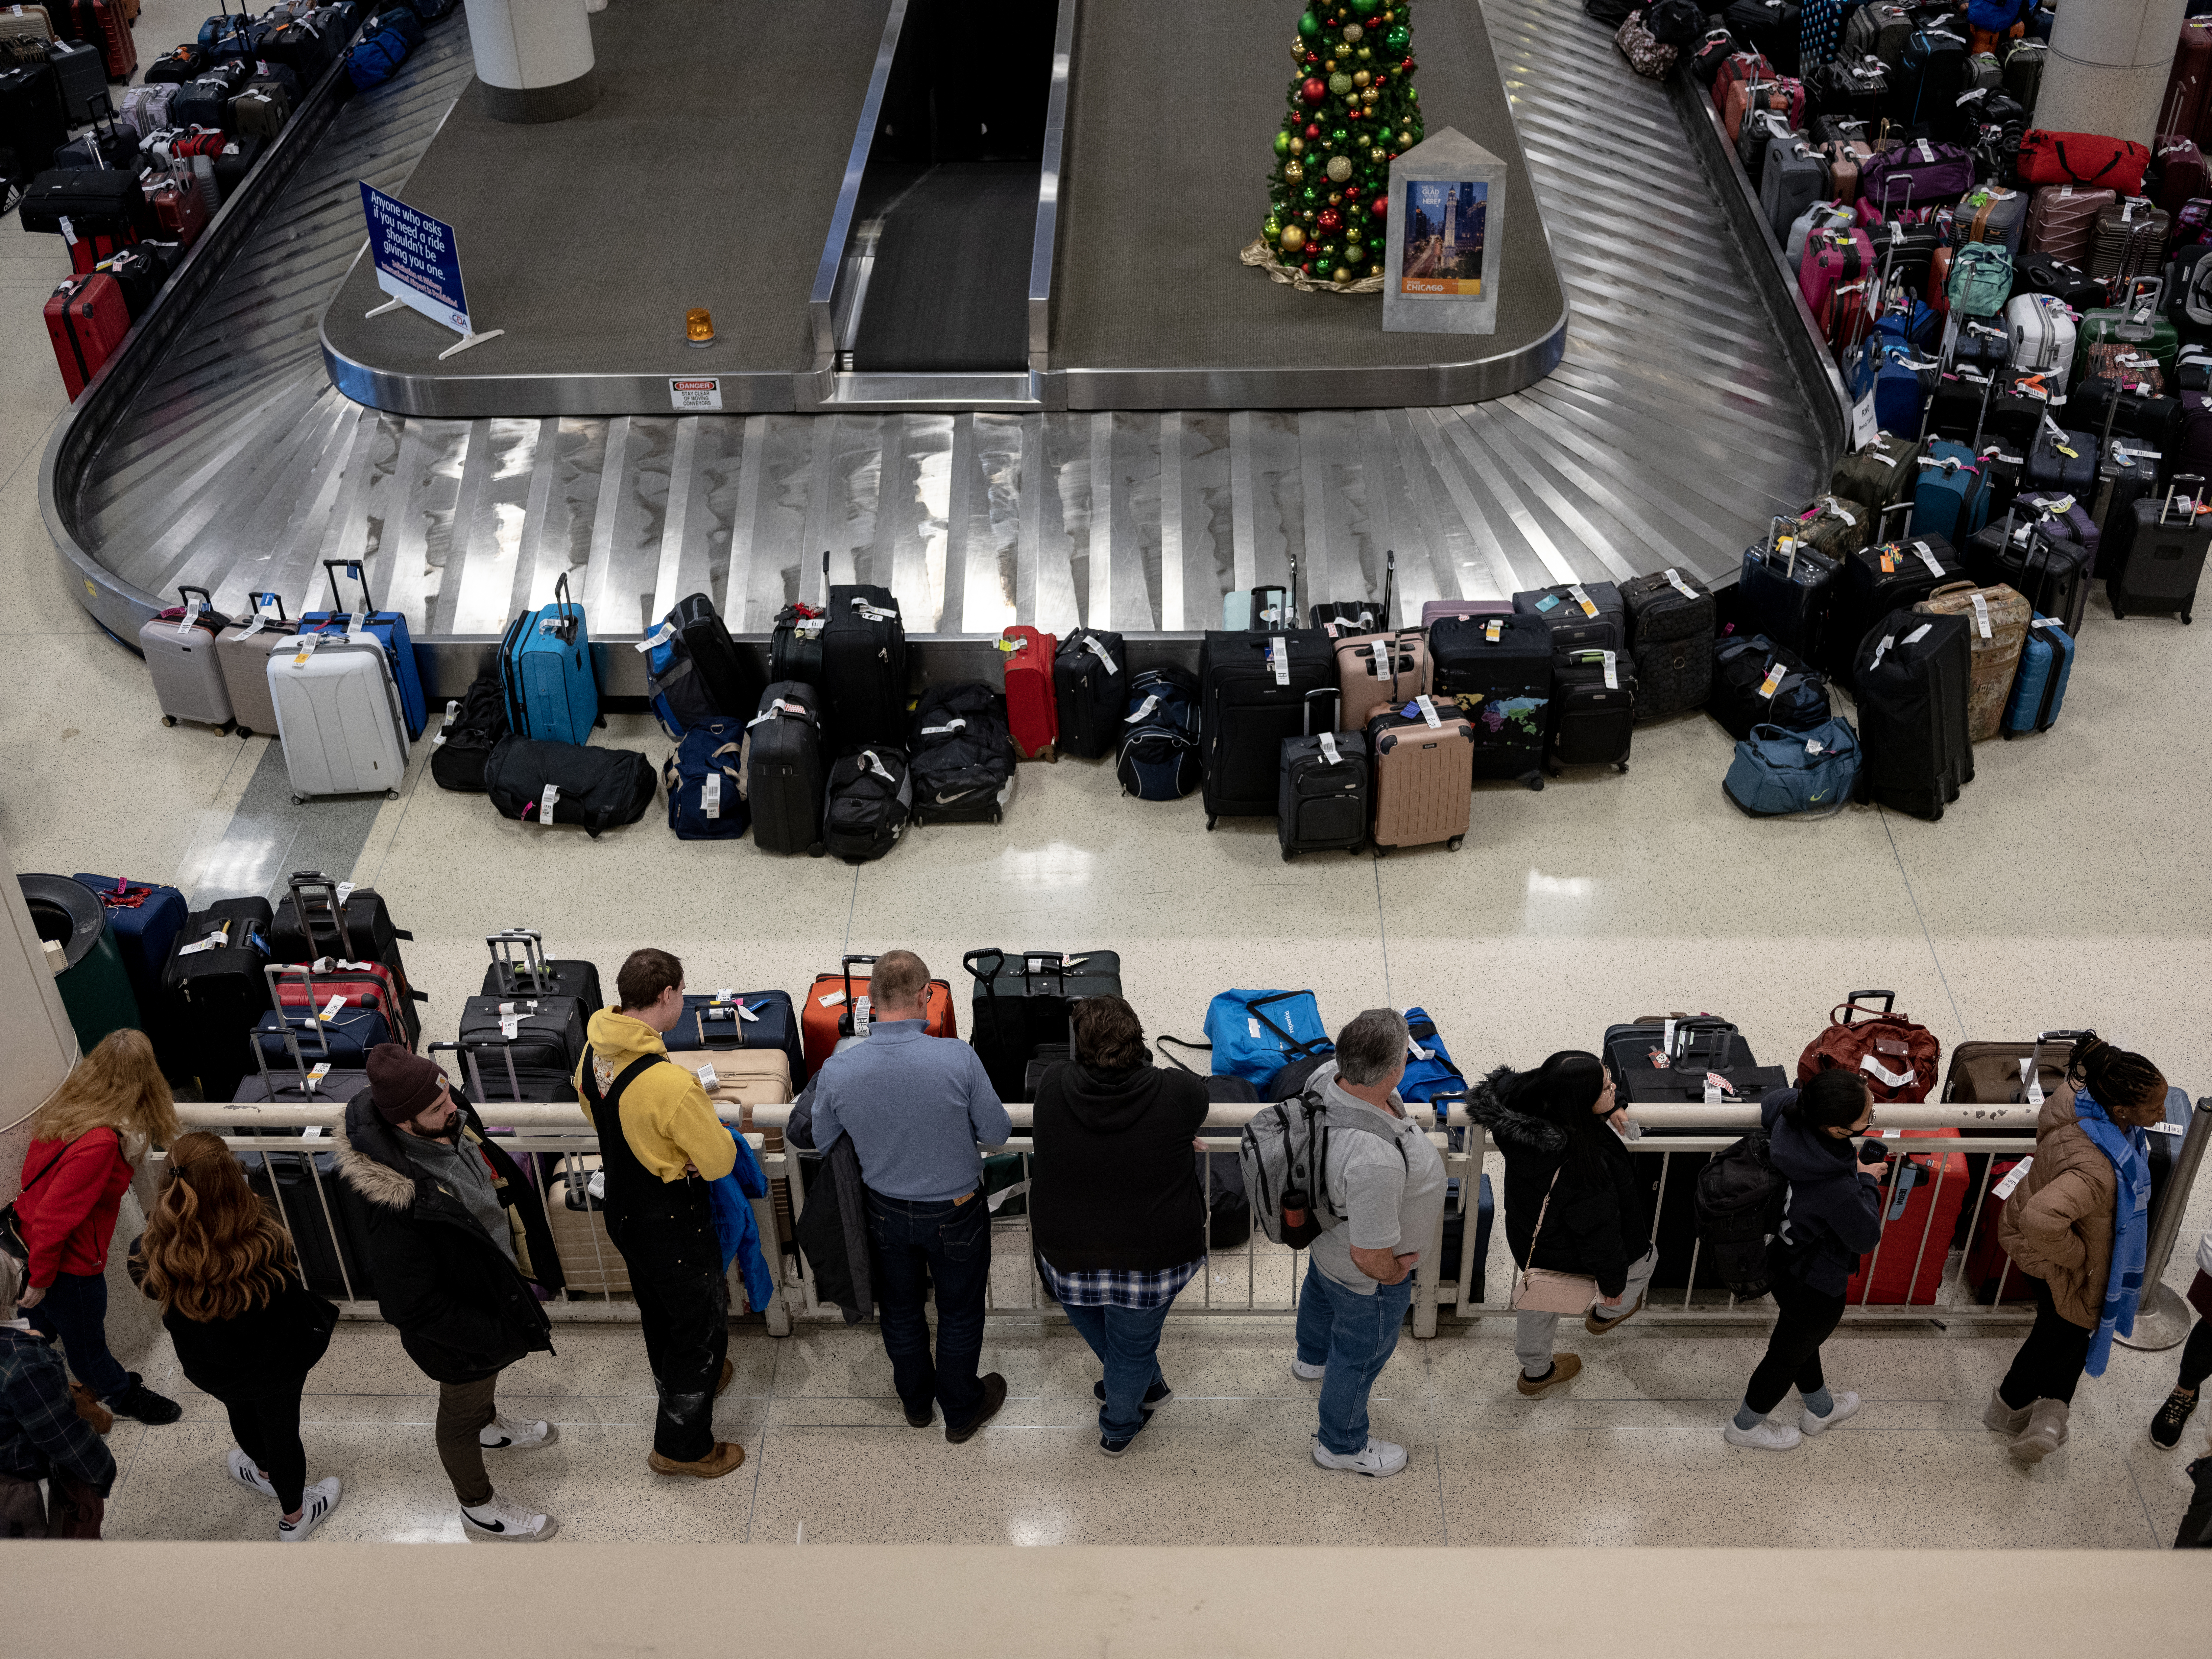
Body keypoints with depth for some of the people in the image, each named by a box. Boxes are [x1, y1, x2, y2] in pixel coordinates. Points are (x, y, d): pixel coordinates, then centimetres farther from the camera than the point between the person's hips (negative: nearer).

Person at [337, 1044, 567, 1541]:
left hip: (496, 1287, 7)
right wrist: (496, 1334, -26)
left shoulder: (452, 1122, -21)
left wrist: (530, 1234, 13)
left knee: (486, 1376, 37)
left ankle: (488, 1425, 68)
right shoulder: (399, 1207, -44)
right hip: (456, 1330, -7)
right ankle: (478, 1508, 49)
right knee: (461, 1412, 22)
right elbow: (412, 1308, -33)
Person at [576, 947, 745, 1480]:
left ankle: (684, 1383, 55)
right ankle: (682, 1446, 25)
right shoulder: (671, 1083, -35)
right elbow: (720, 1162, -24)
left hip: (622, 1211, 8)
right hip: (673, 1226, -8)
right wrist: (712, 1126, -4)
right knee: (702, 1325, 12)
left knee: (659, 1312, 30)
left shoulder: (593, 1052, -10)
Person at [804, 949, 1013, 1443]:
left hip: (887, 1212, 2)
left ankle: (916, 1401, 49)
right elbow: (997, 1133, -16)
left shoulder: (837, 1071, -22)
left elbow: (823, 1144, -4)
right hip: (956, 1212, -2)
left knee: (901, 1306, 27)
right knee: (960, 1311, 21)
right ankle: (962, 1411, 41)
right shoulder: (958, 1059, -29)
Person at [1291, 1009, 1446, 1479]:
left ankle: (1312, 1358, 71)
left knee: (1321, 1292, 38)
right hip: (1366, 1279, -8)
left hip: (1325, 1230, 8)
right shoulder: (1375, 1162, -49)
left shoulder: (1329, 1074, -26)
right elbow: (1370, 1258, -37)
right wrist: (1396, 1272, -15)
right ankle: (1341, 1445, 49)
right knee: (1362, 1354, 21)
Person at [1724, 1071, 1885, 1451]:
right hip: (1816, 1286, -7)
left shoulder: (1790, 1108, -25)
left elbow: (1770, 1103, 1)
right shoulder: (1839, 1191, -43)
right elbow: (1867, 1238, -22)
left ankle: (1821, 1409, 62)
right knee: (1788, 1353, 22)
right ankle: (1745, 1426, 49)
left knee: (1801, 1336, 33)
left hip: (1781, 1260, 8)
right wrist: (1868, 1181, -11)